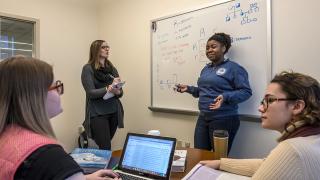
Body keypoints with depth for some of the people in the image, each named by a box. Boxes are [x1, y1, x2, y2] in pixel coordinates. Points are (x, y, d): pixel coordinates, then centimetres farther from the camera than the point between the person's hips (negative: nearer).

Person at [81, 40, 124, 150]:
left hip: (114, 112, 5)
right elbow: (91, 93, -13)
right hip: (98, 113, -5)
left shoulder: (112, 68, 10)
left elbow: (120, 92, 8)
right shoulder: (88, 69, -4)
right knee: (106, 148, -7)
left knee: (105, 147, 12)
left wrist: (118, 92, -15)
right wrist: (108, 89, -28)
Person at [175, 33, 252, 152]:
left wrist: (225, 97, -28)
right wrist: (188, 89, 8)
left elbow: (246, 91, -14)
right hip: (203, 118, 7)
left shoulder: (233, 68, -9)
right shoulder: (206, 69, 15)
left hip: (224, 120, -7)